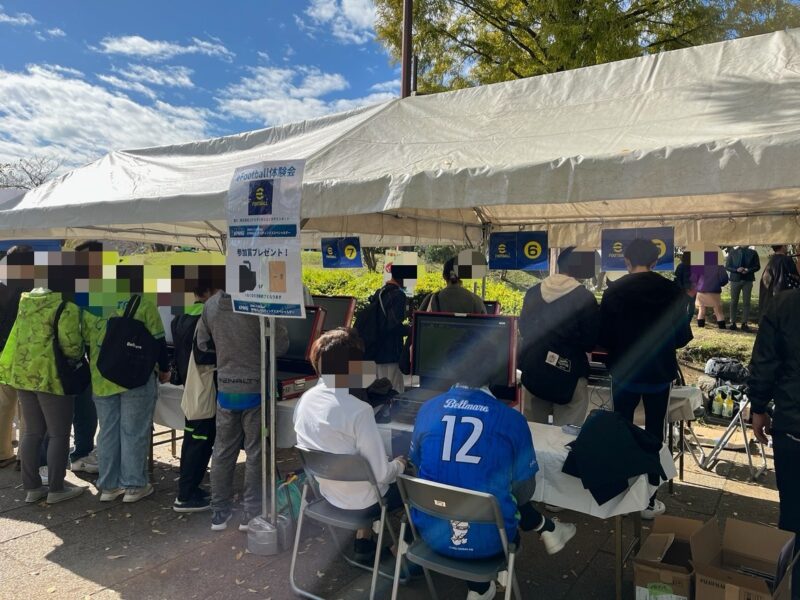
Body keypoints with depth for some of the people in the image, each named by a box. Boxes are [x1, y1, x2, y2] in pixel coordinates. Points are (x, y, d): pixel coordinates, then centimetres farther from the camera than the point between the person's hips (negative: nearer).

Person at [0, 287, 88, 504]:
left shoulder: (26, 301, 11)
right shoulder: (66, 307, -15)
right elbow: (71, 346, -18)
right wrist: (80, 352, 1)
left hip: (22, 373, 8)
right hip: (51, 376, -7)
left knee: (32, 432, 15)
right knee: (59, 434, 4)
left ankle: (31, 487, 21)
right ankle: (56, 489, 11)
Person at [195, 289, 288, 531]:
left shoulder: (211, 305, -3)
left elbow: (202, 344, 9)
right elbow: (281, 345, -12)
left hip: (225, 390, 4)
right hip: (254, 389, -4)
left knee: (223, 452, 15)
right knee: (255, 453, 9)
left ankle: (219, 514, 26)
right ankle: (251, 515, 17)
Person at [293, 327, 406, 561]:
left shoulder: (304, 399, -9)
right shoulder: (358, 410, -29)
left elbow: (325, 449, 5)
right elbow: (381, 474, -25)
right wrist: (400, 463, -2)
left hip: (325, 491, 6)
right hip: (359, 501, -6)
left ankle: (363, 542, 32)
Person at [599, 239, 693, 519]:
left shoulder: (613, 291, -10)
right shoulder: (672, 291, -9)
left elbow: (603, 337, -8)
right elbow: (682, 337, -3)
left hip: (624, 373, 0)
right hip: (659, 373, 0)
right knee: (654, 435, 10)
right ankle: (648, 500, 17)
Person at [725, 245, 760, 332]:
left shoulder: (753, 253, 4)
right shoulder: (732, 252, 3)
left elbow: (757, 266, 5)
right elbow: (727, 266, 3)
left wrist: (748, 270, -15)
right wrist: (736, 270, -16)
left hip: (748, 280, 0)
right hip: (735, 279, 0)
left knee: (746, 302, 2)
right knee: (734, 301, 6)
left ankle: (745, 323, 7)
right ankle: (733, 322, 13)